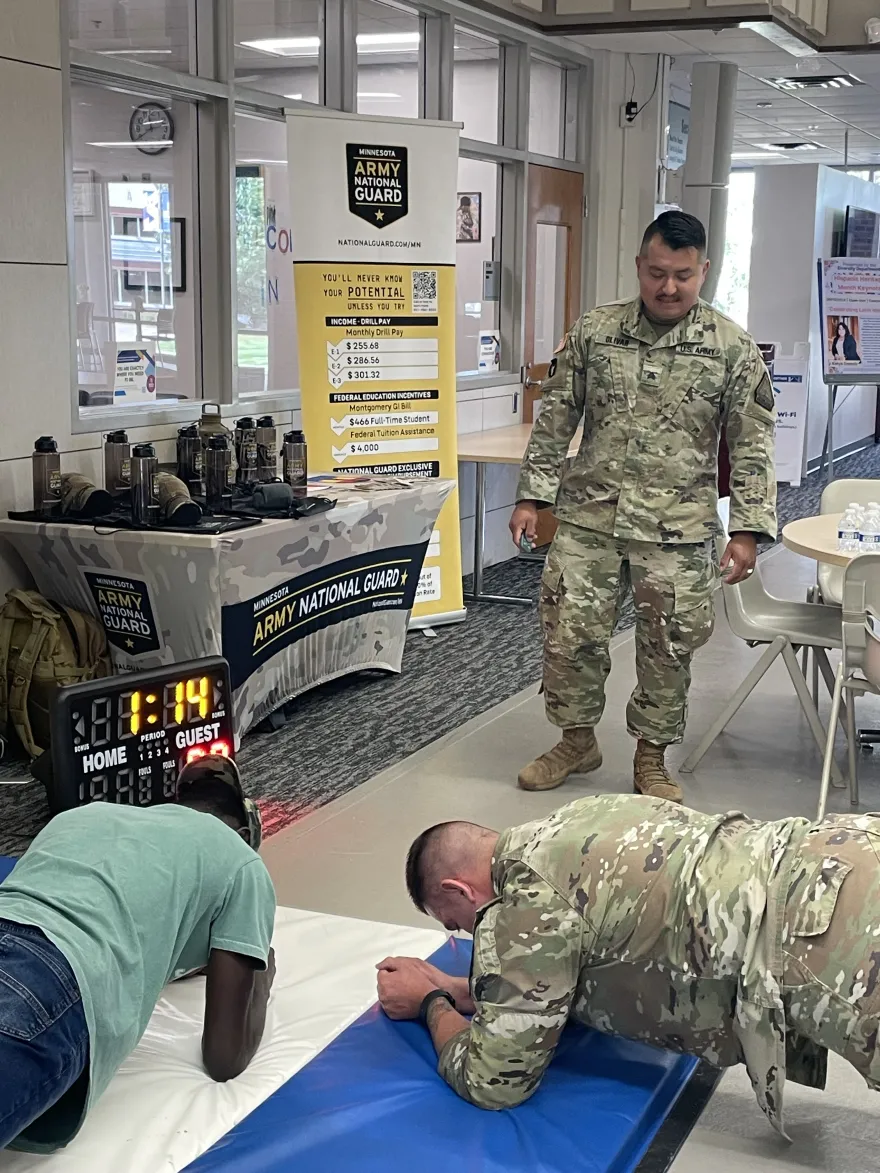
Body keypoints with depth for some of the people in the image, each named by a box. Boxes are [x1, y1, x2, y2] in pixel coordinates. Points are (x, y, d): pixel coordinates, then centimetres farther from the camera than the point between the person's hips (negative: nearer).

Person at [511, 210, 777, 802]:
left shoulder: (733, 347, -3)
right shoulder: (593, 332, 2)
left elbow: (752, 444, -1)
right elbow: (556, 419, 7)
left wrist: (747, 529, -7)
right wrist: (532, 496, 2)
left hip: (679, 530, -1)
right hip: (588, 517, 1)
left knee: (668, 647, 7)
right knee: (571, 633, 4)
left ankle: (652, 755, 26)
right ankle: (577, 740, 26)